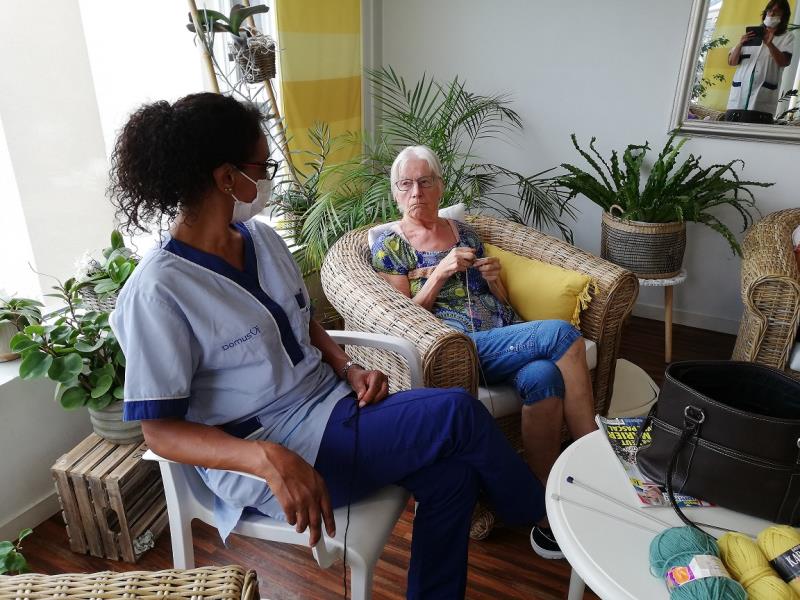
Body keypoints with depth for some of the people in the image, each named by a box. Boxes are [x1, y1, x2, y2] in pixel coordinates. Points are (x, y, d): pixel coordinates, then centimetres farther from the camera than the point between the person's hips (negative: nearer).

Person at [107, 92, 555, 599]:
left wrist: (348, 369, -5)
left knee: (451, 472, -15)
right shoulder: (157, 292, -18)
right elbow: (160, 431, -16)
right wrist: (269, 460, -32)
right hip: (262, 452, -7)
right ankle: (539, 515, 13)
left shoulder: (263, 238, 4)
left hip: (330, 402, 7)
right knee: (459, 413, -16)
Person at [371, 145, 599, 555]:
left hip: (507, 336, 5)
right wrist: (441, 272, -12)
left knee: (542, 376, -31)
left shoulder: (464, 231, 20)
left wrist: (494, 278, 0)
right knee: (561, 333, -27)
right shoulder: (388, 245, 7)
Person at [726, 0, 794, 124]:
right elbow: (731, 62, 15)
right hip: (738, 98, 3)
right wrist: (740, 44, -6)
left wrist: (769, 44, -20)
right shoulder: (751, 35, 24)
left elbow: (784, 62, -4)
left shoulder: (787, 37, 15)